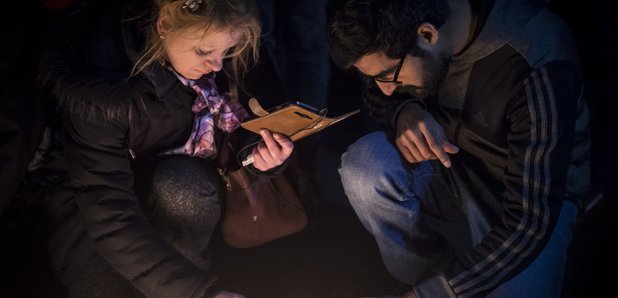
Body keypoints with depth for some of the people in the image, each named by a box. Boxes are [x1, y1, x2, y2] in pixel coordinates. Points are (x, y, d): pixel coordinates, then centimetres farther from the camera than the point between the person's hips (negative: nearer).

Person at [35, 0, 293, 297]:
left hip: (179, 180, 4)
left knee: (184, 184, -32)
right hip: (90, 192, -3)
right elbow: (110, 219, -35)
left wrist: (258, 151, -27)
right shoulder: (97, 93, -33)